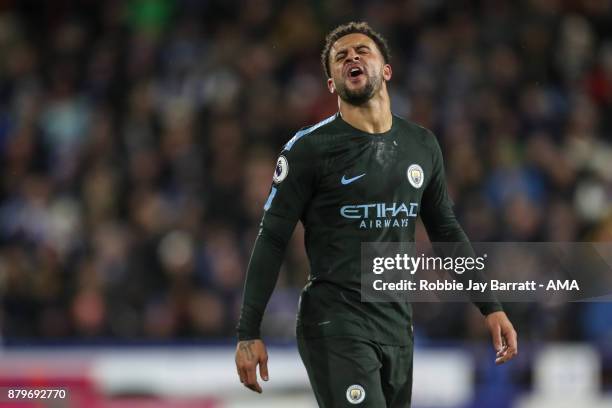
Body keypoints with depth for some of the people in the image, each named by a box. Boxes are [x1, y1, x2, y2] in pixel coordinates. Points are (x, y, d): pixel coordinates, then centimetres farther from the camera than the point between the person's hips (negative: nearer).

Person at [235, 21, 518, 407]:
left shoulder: (422, 145, 10)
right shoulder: (310, 147, -5)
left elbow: (446, 230, 20)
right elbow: (273, 240, -4)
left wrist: (491, 307, 15)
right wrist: (249, 334, -8)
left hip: (398, 327, 6)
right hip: (335, 327, -6)